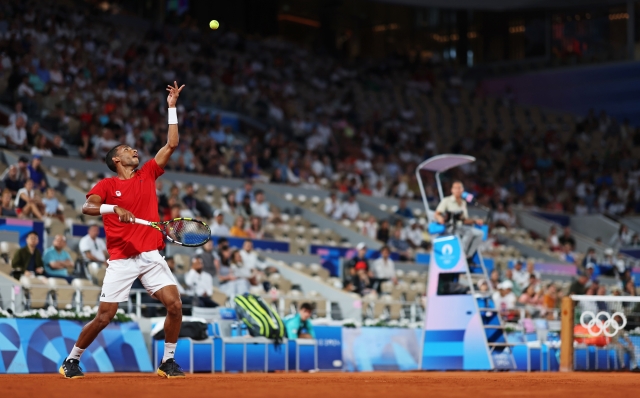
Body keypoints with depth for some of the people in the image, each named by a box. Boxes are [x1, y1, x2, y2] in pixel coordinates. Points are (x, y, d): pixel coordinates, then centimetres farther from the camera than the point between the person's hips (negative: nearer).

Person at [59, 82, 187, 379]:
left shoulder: (147, 174, 12)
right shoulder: (107, 185, 2)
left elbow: (172, 144, 10)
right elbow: (87, 207, -13)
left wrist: (172, 107, 9)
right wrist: (114, 208, -29)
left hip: (151, 255, 3)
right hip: (121, 260, -3)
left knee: (175, 305, -12)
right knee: (104, 317, -4)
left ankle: (168, 361, 4)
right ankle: (71, 361, 16)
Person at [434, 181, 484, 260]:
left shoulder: (463, 203, 23)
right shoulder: (446, 200, 5)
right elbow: (437, 214, -4)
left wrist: (474, 221, 6)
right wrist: (440, 218, -27)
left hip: (461, 228, 6)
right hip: (448, 228, -6)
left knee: (480, 233, -19)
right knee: (470, 232, -33)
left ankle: (468, 256, -20)